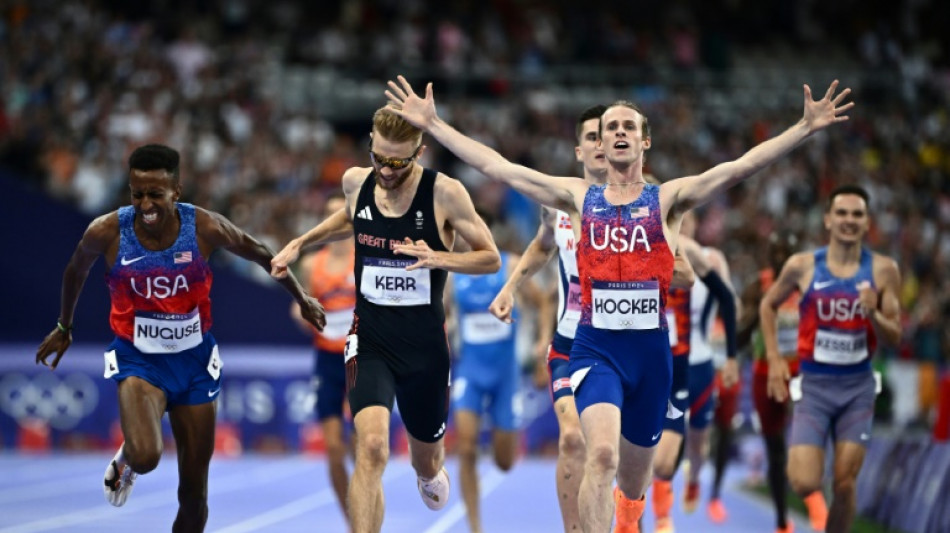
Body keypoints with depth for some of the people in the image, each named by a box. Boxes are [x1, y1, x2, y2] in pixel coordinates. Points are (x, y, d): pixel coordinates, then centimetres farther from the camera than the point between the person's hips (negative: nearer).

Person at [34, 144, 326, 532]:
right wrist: (64, 328, 20)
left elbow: (260, 254, 3)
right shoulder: (107, 233, -17)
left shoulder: (205, 228, -17)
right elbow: (77, 269, 6)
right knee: (145, 457, -29)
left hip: (193, 359, 2)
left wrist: (301, 298, 14)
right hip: (138, 358, -2)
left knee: (193, 493, 6)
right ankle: (126, 458, 9)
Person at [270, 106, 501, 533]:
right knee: (372, 446, -24)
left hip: (425, 341, 0)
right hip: (370, 337, 0)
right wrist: (299, 244, 15)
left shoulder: (445, 193, -13)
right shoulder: (355, 182, -2)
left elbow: (491, 258, -6)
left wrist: (438, 258, -22)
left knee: (426, 459, 21)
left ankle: (430, 475, 59)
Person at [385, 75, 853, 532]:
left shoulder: (668, 199, 3)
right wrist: (431, 124, 0)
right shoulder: (578, 197, 6)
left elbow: (740, 167, -9)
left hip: (651, 349, 1)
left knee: (634, 475, 15)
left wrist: (807, 127, -19)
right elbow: (496, 166, 4)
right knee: (602, 454, -25)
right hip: (595, 346, -1)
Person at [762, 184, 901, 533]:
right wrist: (774, 359, 3)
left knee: (845, 484, 0)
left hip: (857, 386, 1)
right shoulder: (803, 266, -6)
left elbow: (895, 338, -2)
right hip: (814, 384, -1)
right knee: (804, 485, -11)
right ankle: (799, 459, 27)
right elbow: (768, 305, 11)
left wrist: (873, 314, -23)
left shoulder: (883, 270, -5)